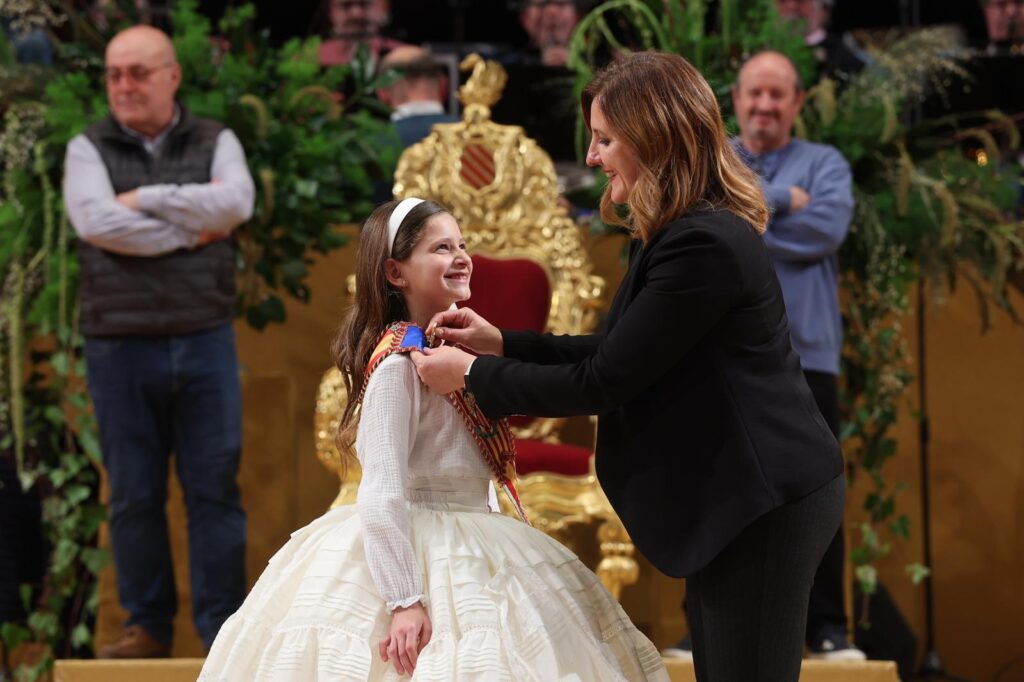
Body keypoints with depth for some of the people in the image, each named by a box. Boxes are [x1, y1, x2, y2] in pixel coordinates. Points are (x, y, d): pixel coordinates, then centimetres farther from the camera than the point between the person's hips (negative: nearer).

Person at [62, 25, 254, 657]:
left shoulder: (215, 143, 7)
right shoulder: (89, 149, 5)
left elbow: (237, 202, -13)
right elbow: (96, 222, -14)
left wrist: (147, 199, -10)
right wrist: (190, 230, -11)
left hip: (205, 341, 0)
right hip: (120, 345, 0)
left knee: (216, 487, 0)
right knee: (134, 494, 4)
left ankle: (223, 627, 5)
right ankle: (148, 626, 13)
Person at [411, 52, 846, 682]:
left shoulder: (703, 246, -23)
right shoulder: (682, 231, 10)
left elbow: (605, 381, -19)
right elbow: (622, 354, 17)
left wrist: (473, 376, -9)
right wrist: (502, 344, 10)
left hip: (764, 506, -11)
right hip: (740, 495, 11)